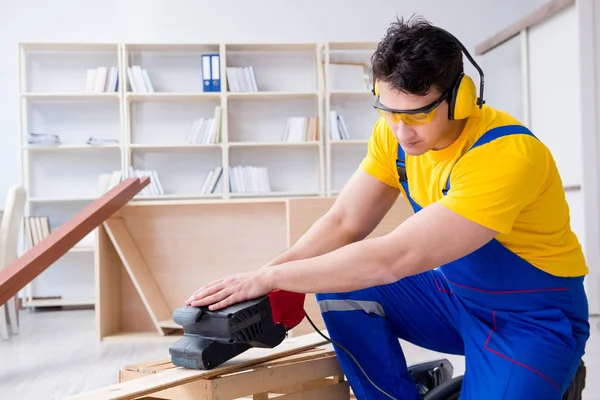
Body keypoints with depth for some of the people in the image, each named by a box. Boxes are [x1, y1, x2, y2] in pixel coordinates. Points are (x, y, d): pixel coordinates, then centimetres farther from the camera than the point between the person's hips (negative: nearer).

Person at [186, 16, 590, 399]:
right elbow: (344, 222, -8)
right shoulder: (394, 132, -9)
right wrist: (262, 279, -22)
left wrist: (270, 277, -31)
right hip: (453, 291, 6)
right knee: (340, 289, -16)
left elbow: (395, 258, -34)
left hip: (534, 314, -5)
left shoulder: (505, 153, -31)